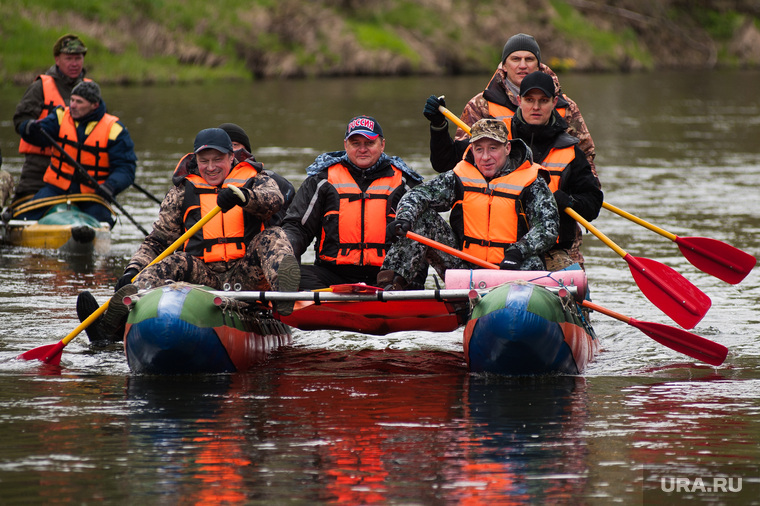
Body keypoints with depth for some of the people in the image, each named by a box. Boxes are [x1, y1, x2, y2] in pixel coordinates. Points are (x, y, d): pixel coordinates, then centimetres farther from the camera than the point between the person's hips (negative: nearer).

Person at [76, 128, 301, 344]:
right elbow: (156, 241, 14)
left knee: (272, 237, -26)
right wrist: (133, 271, -7)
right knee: (175, 263, -28)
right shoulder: (182, 192, 17)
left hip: (244, 277, -1)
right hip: (204, 275, 1)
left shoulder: (256, 181, 12)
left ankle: (283, 294, -63)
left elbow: (274, 199, -13)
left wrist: (240, 195, -36)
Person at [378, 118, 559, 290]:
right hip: (464, 268, 3)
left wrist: (517, 253, -31)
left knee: (531, 263, -36)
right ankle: (393, 282, -17)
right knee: (423, 218, -8)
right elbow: (417, 196, -2)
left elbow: (549, 227, -13)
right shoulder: (460, 178, 5)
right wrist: (403, 219, -26)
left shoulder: (531, 183, -3)